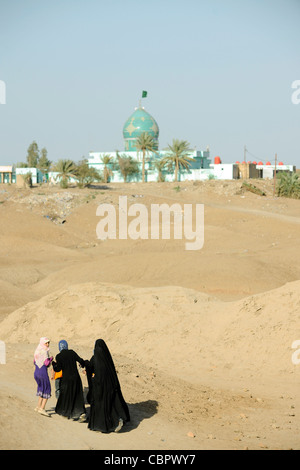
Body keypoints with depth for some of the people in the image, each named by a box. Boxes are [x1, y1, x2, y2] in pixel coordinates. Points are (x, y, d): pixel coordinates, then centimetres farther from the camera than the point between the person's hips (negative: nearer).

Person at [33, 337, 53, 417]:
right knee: (47, 391, 1)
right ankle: (42, 408, -7)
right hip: (43, 372, -8)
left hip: (36, 372, 8)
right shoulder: (45, 351, -14)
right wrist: (51, 358, -1)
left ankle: (38, 406, 29)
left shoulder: (37, 351, 9)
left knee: (42, 389, 25)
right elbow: (47, 363, -18)